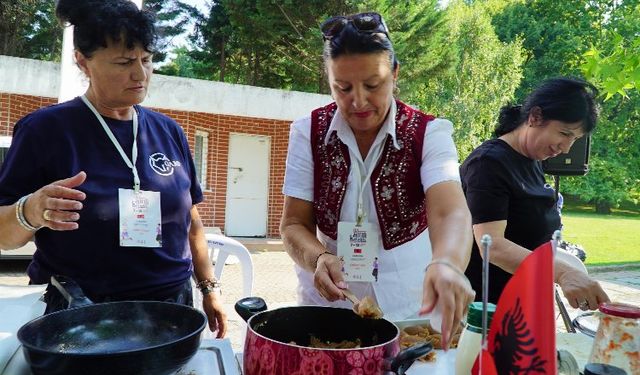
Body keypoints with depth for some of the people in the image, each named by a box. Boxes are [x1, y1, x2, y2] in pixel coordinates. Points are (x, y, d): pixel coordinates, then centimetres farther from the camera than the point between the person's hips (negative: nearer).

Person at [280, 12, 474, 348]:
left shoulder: (430, 134, -14)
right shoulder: (308, 133, -9)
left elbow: (450, 212, -30)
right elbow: (294, 224, -7)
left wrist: (446, 263, -51)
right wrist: (318, 258, -29)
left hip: (408, 308, -1)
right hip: (326, 302, 1)